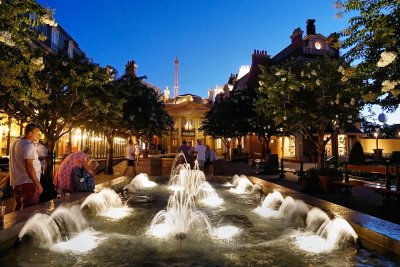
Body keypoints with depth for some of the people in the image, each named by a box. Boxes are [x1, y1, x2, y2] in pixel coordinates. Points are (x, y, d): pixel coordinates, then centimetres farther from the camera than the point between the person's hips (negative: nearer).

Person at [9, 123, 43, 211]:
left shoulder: (16, 143, 12)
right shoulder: (28, 145, -18)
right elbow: (29, 167, -23)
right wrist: (38, 184, -21)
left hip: (16, 182, 10)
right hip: (27, 182, -10)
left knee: (18, 207, 20)